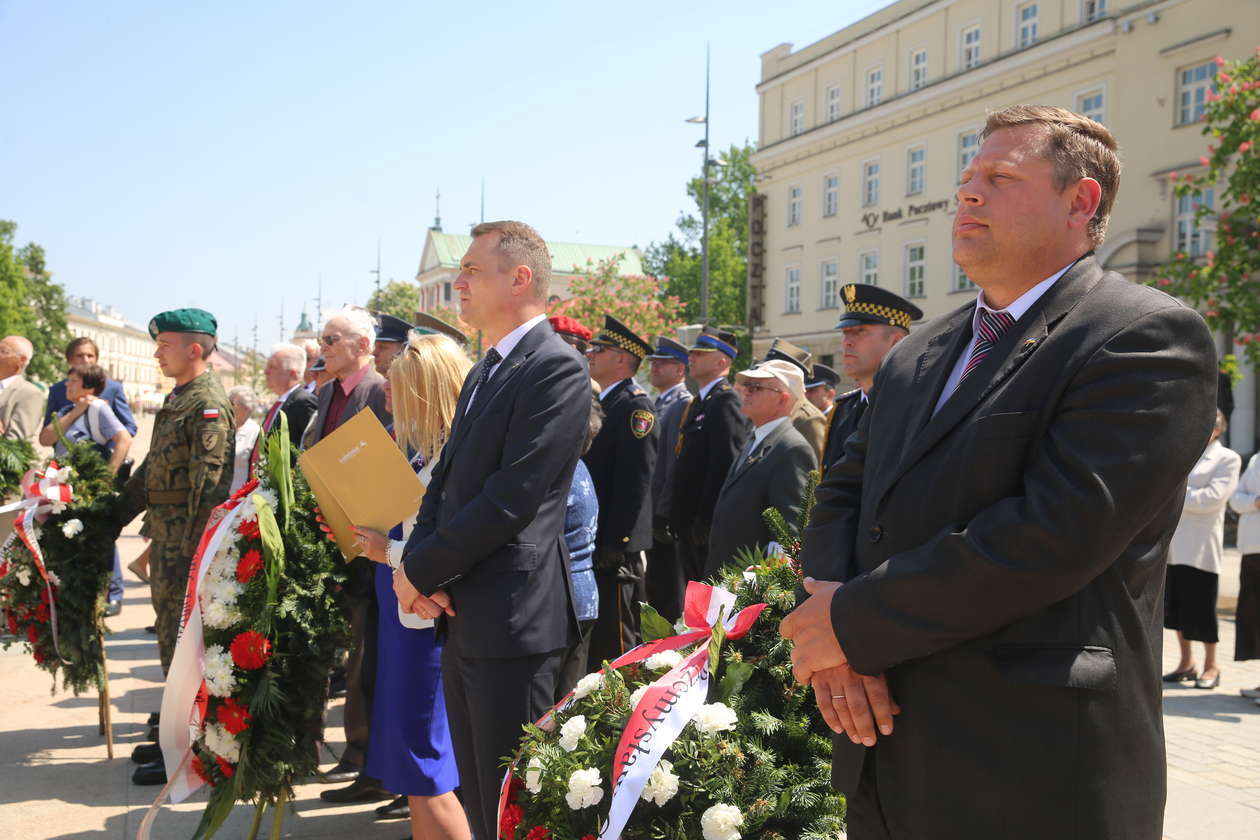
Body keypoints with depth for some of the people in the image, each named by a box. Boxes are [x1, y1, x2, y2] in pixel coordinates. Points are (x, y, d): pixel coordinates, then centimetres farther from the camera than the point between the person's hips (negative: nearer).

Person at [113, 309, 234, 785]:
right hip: (164, 537, 10)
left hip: (186, 541, -10)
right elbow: (152, 469, 22)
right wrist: (114, 518, 20)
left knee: (183, 643, -4)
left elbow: (209, 483, -21)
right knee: (172, 636, 16)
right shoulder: (177, 400, 16)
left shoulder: (208, 404, -15)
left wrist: (193, 552, -24)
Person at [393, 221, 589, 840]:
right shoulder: (485, 372, 17)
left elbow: (512, 497, -20)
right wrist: (415, 562, -3)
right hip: (461, 615, 9)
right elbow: (445, 480, 15)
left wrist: (422, 570, -12)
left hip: (511, 620, -9)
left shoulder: (556, 368, -13)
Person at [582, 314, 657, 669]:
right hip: (593, 545, 10)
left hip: (615, 550, -10)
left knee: (615, 645, -4)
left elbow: (635, 479, -19)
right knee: (592, 643, 16)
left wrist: (615, 543, -20)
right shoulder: (604, 404, 17)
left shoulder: (634, 405, -12)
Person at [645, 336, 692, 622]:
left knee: (670, 591, -3)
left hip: (666, 519, -9)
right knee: (653, 588, 13)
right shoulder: (657, 405, 18)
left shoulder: (685, 405, -10)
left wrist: (663, 514, -19)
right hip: (648, 514, 9)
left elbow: (678, 465, -17)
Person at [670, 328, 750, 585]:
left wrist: (706, 521, -22)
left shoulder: (725, 401, -12)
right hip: (688, 523, 10)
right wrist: (676, 517, 16)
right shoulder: (700, 402, 18)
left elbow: (725, 466, -20)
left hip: (709, 525, -10)